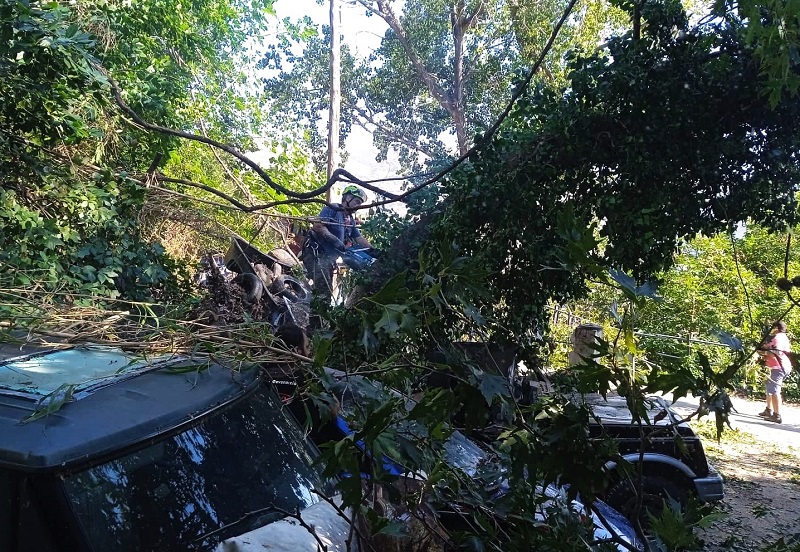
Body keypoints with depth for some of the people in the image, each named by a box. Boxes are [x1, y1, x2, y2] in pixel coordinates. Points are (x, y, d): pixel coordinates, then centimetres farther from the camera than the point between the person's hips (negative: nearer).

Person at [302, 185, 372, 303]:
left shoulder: (351, 221, 16)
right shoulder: (332, 209, -8)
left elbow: (359, 238, 15)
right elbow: (317, 226, -21)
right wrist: (336, 241, -26)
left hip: (329, 258, 9)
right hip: (316, 253, -9)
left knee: (327, 292, 9)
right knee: (323, 290, -20)